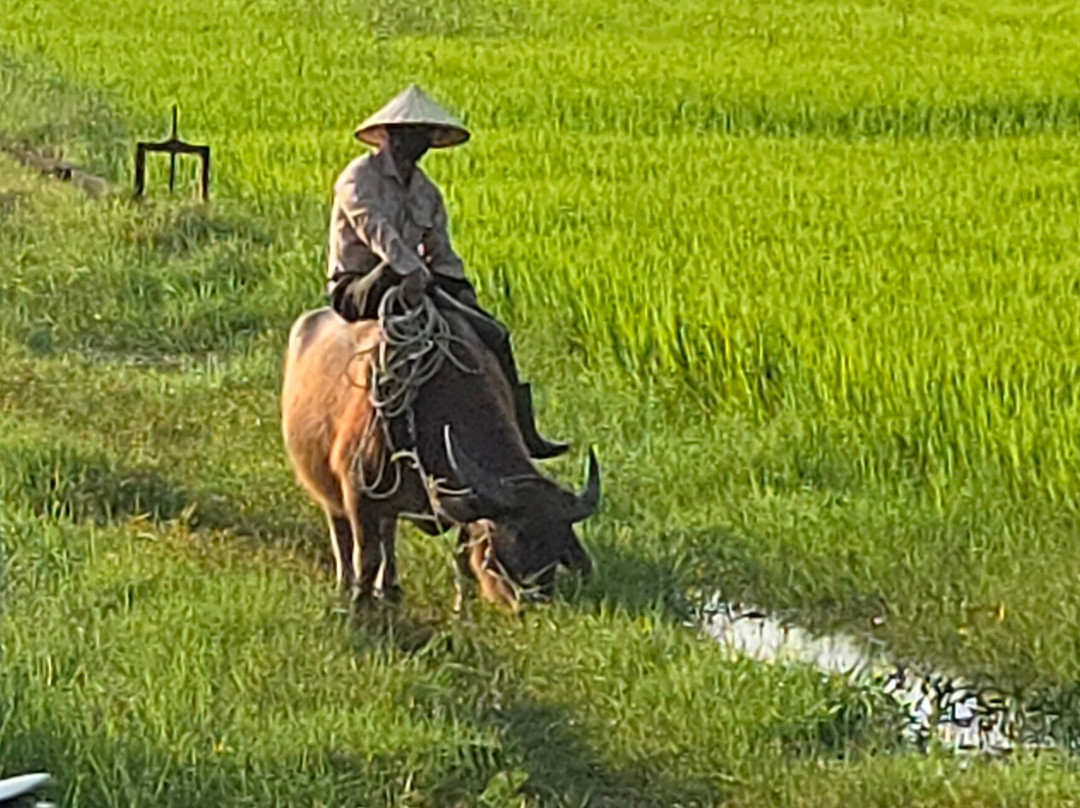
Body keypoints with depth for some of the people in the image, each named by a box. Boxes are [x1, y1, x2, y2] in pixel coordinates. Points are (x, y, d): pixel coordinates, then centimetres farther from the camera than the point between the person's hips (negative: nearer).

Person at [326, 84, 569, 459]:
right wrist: (410, 269, -44)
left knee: (493, 333, -4)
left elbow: (442, 255, 17)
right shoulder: (360, 177, -10)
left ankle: (522, 432, -1)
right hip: (355, 290, -8)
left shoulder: (427, 193, 14)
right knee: (395, 268, -42)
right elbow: (374, 226, -28)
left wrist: (460, 289, -2)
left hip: (407, 286, 8)